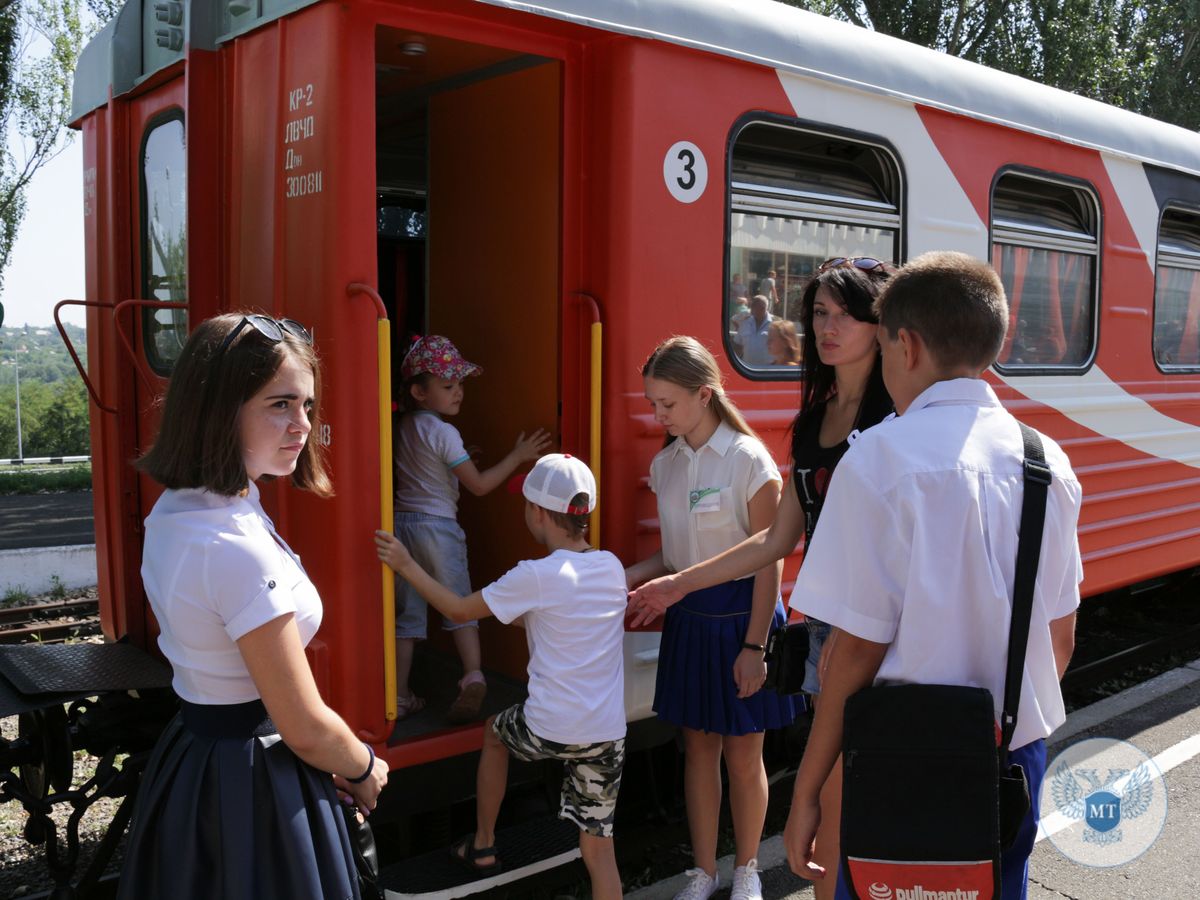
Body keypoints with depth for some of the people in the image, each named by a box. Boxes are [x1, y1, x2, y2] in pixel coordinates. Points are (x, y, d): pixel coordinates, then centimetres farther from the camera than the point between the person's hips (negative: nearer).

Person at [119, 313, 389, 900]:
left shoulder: (172, 511, 0)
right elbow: (307, 730, -22)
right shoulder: (239, 550, -29)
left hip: (191, 751, 9)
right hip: (251, 785, -9)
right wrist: (365, 769, -1)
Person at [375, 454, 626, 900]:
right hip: (608, 734, 4)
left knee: (495, 732, 30)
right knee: (598, 847, 11)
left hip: (549, 729, -4)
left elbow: (459, 610, -1)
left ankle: (482, 846, 40)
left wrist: (407, 567, 8)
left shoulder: (536, 576, -12)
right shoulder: (612, 567, 4)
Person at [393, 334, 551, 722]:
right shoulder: (443, 433, -12)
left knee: (406, 613, 9)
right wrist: (517, 456, -4)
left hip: (401, 523, 6)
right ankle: (473, 675, -11)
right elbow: (479, 485, -10)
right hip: (437, 526, -6)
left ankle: (400, 697, 11)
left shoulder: (403, 427, 10)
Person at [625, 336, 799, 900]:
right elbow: (674, 555, 9)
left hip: (741, 615, -5)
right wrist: (626, 577, -8)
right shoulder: (665, 465, 3)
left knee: (743, 757, 8)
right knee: (698, 749, 14)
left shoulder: (748, 460, -14)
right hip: (688, 616, 5)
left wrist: (754, 646, -15)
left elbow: (768, 562, -13)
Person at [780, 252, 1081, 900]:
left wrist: (806, 792, -8)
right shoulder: (1048, 461, 2)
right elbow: (1060, 641, 9)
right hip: (1019, 751, 6)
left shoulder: (881, 459, -16)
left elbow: (858, 647, -16)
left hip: (909, 759, -5)